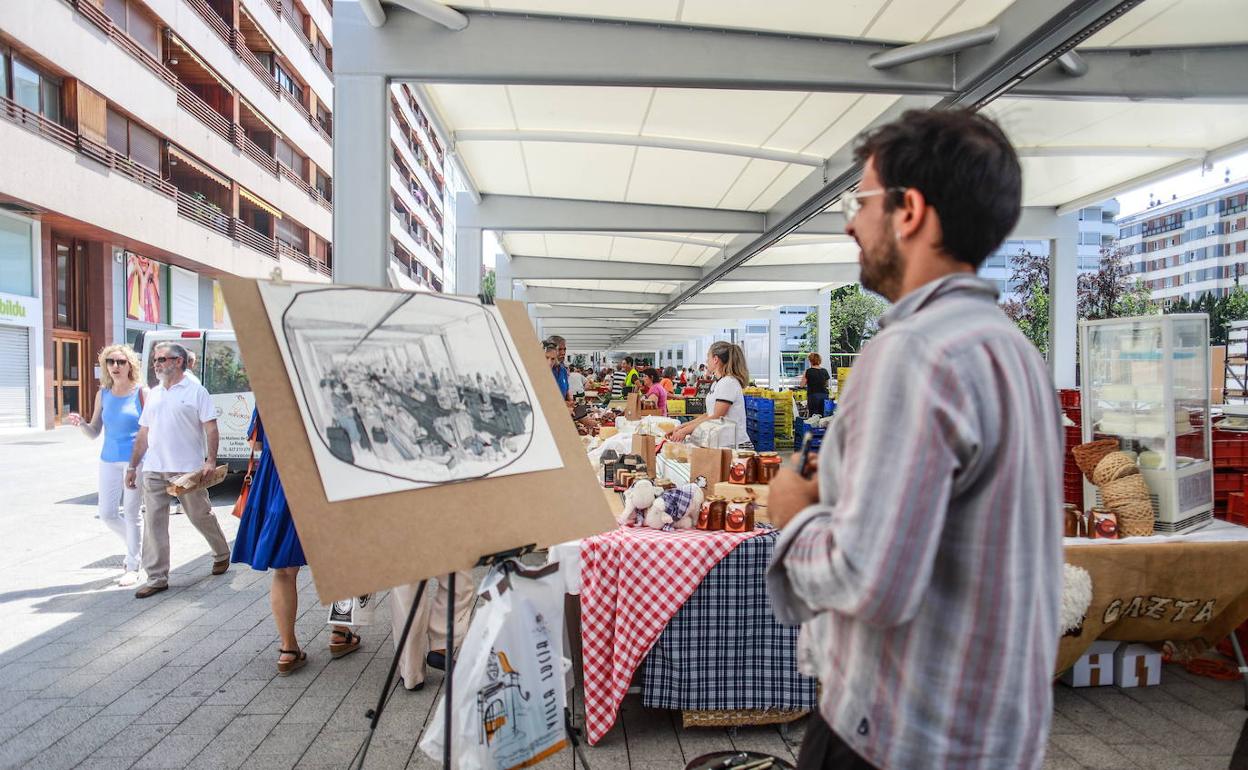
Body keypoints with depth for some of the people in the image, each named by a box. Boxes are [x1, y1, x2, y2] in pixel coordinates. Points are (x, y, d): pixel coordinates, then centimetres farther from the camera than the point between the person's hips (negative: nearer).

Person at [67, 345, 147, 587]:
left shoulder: (141, 392, -5)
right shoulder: (103, 394, 7)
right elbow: (94, 432, 11)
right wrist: (81, 423, -9)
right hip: (109, 460, 5)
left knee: (131, 512, 1)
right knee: (107, 513, 7)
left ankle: (132, 566, 14)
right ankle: (135, 546, 34)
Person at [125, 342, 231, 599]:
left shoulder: (195, 391, -3)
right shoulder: (153, 394, 15)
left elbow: (211, 428, -8)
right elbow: (143, 433, 18)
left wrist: (210, 460, -18)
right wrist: (132, 466, 14)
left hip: (188, 469, -5)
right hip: (153, 471, 5)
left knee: (201, 516, 6)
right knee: (154, 522, 3)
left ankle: (222, 554, 29)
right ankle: (156, 578, 9)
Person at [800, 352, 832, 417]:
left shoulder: (809, 371, -8)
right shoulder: (824, 371, 5)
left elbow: (802, 385, -3)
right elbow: (827, 384, 14)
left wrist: (804, 373, 6)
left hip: (813, 395, -4)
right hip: (824, 396, 4)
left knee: (813, 415, -2)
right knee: (823, 415, 6)